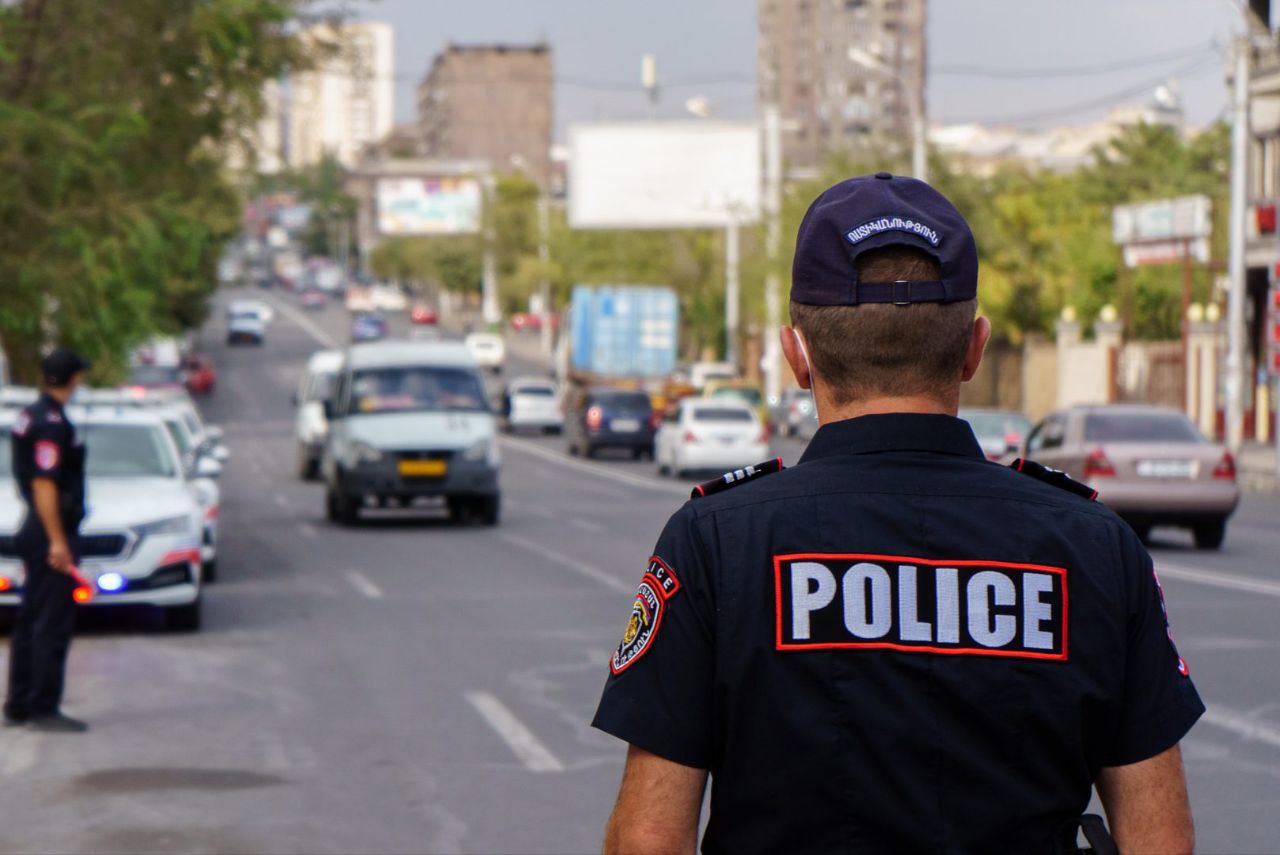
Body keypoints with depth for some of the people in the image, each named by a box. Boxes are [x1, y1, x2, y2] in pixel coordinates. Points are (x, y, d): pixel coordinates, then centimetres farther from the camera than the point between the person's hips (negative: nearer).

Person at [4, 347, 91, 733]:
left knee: (29, 622, 13)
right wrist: (57, 541, -22)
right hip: (53, 532, -10)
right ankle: (44, 709, -5)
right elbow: (44, 484, -22)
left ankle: (17, 706, 18)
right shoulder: (52, 423, -17)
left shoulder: (29, 416, 13)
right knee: (53, 625, -6)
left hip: (34, 529, 10)